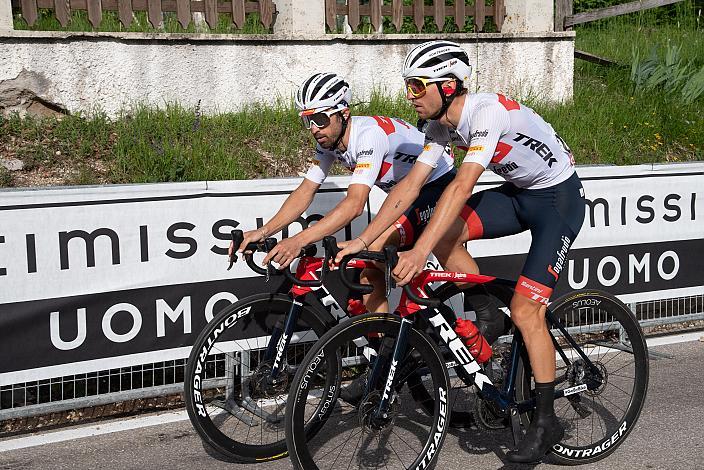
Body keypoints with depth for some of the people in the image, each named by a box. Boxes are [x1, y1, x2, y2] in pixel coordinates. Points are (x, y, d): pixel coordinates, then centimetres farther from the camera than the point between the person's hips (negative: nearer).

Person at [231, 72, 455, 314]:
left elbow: (355, 203, -41)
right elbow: (305, 192, -5)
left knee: (374, 251, -25)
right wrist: (262, 232, -19)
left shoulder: (369, 134, -33)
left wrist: (298, 241, -49)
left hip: (439, 187, -8)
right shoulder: (328, 140, -6)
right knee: (371, 269, 1)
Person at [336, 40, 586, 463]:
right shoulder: (441, 125, -5)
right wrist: (360, 242, -11)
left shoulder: (489, 111, -30)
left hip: (560, 198, -8)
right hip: (519, 193, 8)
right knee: (443, 235, -14)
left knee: (525, 311, -13)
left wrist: (419, 252, -46)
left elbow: (462, 186, -39)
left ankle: (546, 421, 2)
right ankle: (486, 321, 6)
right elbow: (410, 186, -5)